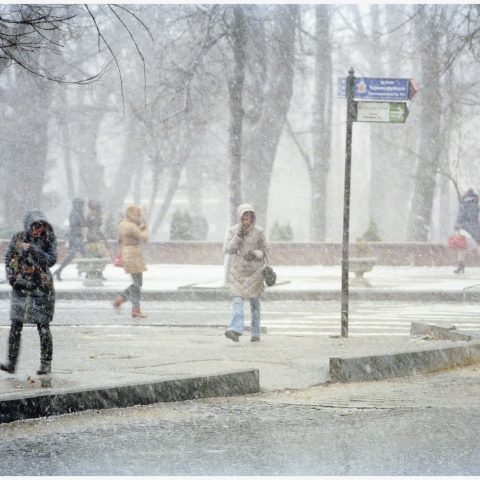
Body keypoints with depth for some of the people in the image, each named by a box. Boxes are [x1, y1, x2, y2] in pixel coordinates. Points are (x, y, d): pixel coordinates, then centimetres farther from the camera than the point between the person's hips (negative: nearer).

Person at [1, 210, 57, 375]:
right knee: (15, 326, -1)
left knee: (43, 327, 0)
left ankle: (46, 363, 8)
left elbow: (51, 260, -14)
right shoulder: (18, 238, 2)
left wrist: (33, 250, -23)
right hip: (20, 288, 2)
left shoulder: (48, 239, -3)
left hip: (42, 289, -2)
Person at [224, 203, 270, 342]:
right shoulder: (232, 231, -2)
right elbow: (227, 249, -9)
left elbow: (266, 249, 5)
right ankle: (235, 330, -27)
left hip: (254, 271, 0)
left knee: (254, 302, 5)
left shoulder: (258, 231, -3)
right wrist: (238, 236, -19)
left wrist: (255, 254, -15)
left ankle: (255, 333, 16)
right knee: (237, 299, -15)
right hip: (237, 271, 0)